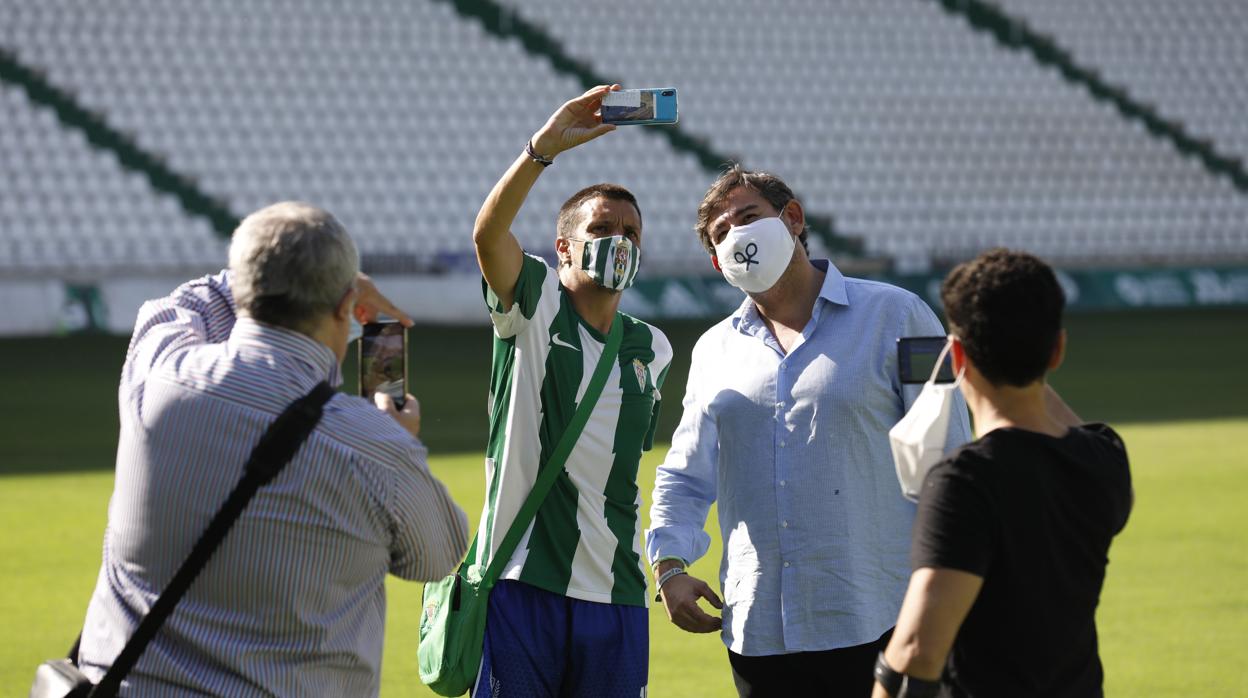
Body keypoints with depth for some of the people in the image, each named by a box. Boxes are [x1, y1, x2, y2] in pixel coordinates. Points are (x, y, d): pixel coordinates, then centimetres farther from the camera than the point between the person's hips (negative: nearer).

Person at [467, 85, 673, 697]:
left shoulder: (651, 349, 15)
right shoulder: (534, 307, 0)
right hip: (522, 583, -5)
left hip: (615, 597, 5)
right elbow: (488, 234, -19)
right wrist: (545, 146, -30)